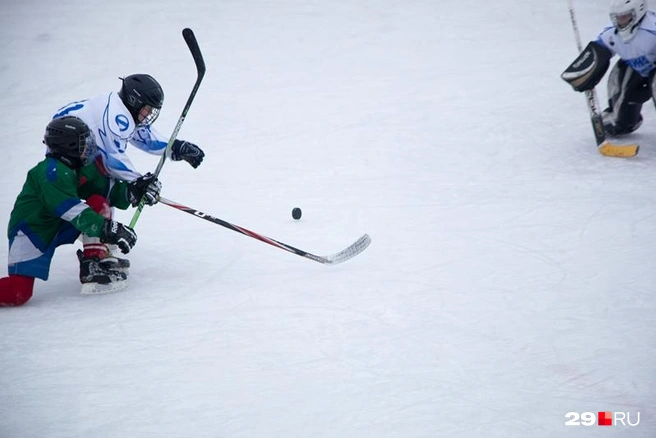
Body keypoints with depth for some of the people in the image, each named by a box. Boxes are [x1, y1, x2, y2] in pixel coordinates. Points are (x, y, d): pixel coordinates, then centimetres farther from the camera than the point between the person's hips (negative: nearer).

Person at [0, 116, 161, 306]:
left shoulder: (82, 167, 4)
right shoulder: (51, 172, -24)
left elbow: (106, 190, 6)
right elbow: (74, 212, -32)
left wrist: (134, 190, -12)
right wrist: (108, 229, -37)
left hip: (58, 227, 9)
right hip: (30, 232, -9)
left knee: (99, 202, -9)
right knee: (18, 293, -24)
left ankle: (93, 265, -9)